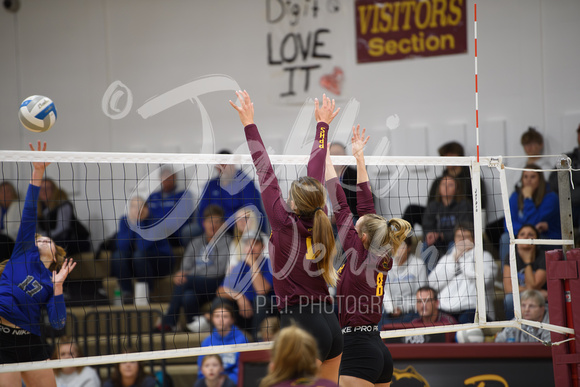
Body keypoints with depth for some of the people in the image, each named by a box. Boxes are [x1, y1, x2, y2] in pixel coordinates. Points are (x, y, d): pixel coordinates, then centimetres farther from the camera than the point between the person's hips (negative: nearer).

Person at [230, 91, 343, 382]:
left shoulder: (286, 225, -8)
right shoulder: (319, 222, 6)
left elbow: (265, 173, -5)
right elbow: (316, 170, 15)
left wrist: (249, 124, -1)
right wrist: (322, 124, 28)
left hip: (301, 325, -7)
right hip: (330, 324, 7)